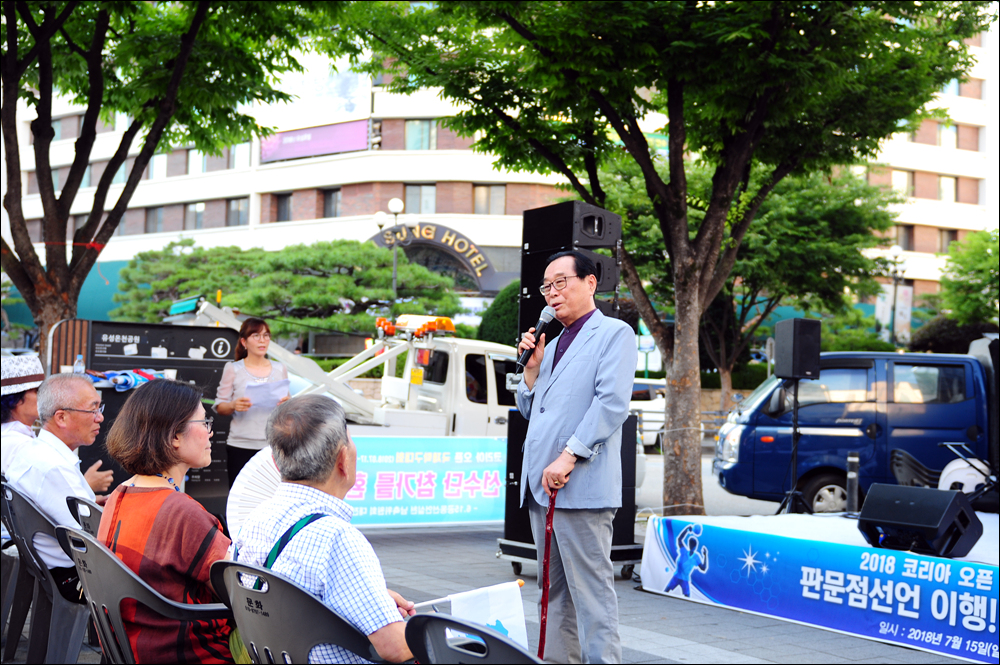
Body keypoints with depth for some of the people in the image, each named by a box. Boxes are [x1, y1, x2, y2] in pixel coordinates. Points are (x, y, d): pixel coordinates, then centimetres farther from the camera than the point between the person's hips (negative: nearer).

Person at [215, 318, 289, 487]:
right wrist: (234, 406, -17)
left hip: (273, 445, 2)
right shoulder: (233, 369, 4)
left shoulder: (279, 369, 12)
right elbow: (220, 407, 4)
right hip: (241, 447, -1)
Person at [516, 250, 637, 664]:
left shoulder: (613, 333, -2)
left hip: (581, 487, -9)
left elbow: (612, 403, -14)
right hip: (541, 486, 9)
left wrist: (569, 457, -20)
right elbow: (529, 409, 26)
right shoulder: (554, 343, 23)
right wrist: (532, 366, 9)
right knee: (553, 593, 12)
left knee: (591, 590, -9)